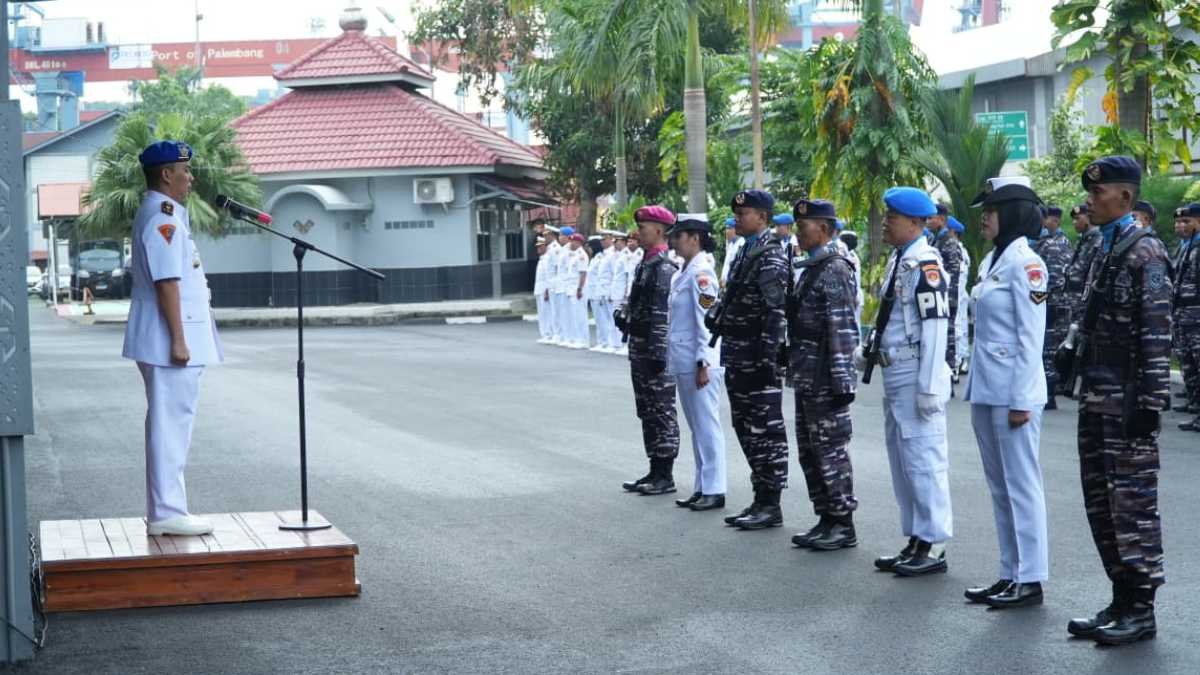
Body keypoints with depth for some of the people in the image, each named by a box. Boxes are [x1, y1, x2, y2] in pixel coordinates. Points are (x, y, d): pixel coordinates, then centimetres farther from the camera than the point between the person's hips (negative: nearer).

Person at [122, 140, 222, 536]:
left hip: (167, 340, 11)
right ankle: (167, 513, -6)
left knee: (170, 422, 14)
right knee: (171, 422, -8)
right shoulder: (163, 217, -15)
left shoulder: (160, 213, 18)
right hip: (171, 339, -11)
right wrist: (178, 340, -23)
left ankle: (163, 510, 19)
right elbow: (166, 282, -22)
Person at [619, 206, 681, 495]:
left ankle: (665, 476, 2)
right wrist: (625, 314, 8)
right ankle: (655, 471, 21)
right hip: (639, 349, 10)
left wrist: (658, 353, -23)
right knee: (648, 413, 14)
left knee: (662, 413, -3)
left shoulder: (663, 267, -16)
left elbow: (663, 315, -21)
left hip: (655, 351, -10)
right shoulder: (646, 264, 14)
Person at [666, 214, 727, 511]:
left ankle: (714, 490, 0)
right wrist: (672, 359, 20)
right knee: (696, 427, 13)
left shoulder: (701, 273, -14)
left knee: (707, 426, -4)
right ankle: (702, 487, 19)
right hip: (683, 362, 10)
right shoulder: (682, 273, 14)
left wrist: (703, 364, -19)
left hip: (698, 362, -10)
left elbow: (707, 321, -18)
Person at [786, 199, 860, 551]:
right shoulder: (810, 268, 15)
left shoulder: (835, 270, -14)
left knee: (831, 450, -3)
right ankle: (827, 520, 21)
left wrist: (842, 382, -22)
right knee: (809, 452, 13)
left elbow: (843, 330, -19)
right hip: (806, 378, 10)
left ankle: (843, 525, 4)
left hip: (825, 381, -10)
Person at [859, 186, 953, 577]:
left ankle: (934, 547, 3)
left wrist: (929, 387, -22)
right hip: (895, 375, 10)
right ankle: (915, 540, 24)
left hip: (916, 378, -10)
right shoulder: (898, 260, 13)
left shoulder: (925, 264, -16)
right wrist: (869, 350, 11)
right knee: (902, 461, 15)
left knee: (923, 459, -4)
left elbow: (935, 326, -20)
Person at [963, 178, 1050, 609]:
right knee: (999, 486, 12)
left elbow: (1031, 338, -15)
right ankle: (1011, 574, 19)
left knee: (1021, 484, -3)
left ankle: (1030, 580, 3)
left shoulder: (1025, 263, -12)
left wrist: (1021, 399, -17)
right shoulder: (992, 261, 14)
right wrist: (977, 386, 16)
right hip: (985, 390, 9)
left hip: (1012, 391, -9)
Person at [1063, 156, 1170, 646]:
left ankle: (1140, 609, 6)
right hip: (1097, 398, 9)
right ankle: (1122, 600, 20)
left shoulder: (1144, 252, -11)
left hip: (1127, 400, -9)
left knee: (1133, 503, -2)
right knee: (1101, 502, 11)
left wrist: (1150, 403, -19)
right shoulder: (1105, 250, 14)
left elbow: (1157, 333, -16)